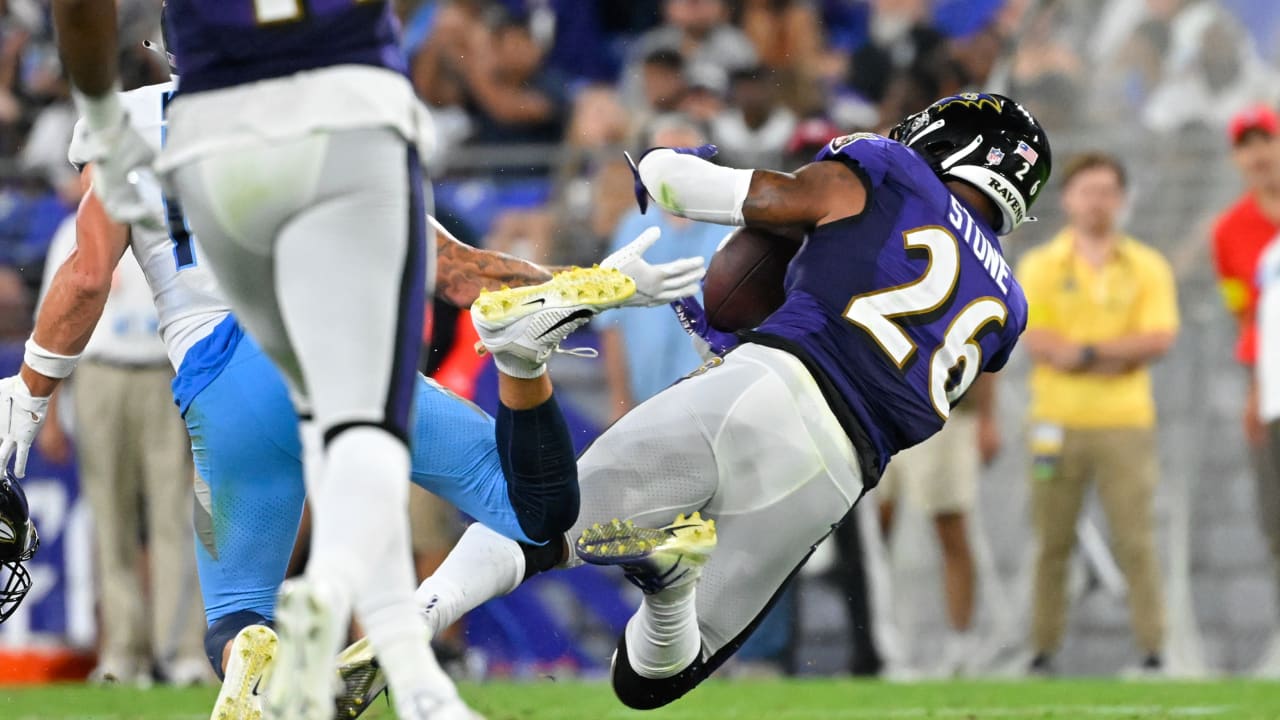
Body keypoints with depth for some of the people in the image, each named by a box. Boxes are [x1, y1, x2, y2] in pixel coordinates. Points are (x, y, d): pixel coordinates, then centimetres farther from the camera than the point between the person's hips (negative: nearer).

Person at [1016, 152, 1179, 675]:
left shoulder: (1148, 267, 8)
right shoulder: (1040, 267, 6)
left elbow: (1159, 339, -4)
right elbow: (1038, 343, -5)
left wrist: (1087, 351, -11)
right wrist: (1120, 354, -10)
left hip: (1126, 422, 0)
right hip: (1058, 421, 0)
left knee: (1136, 540, -5)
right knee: (1052, 543, 0)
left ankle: (1153, 650, -3)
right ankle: (1044, 650, 5)